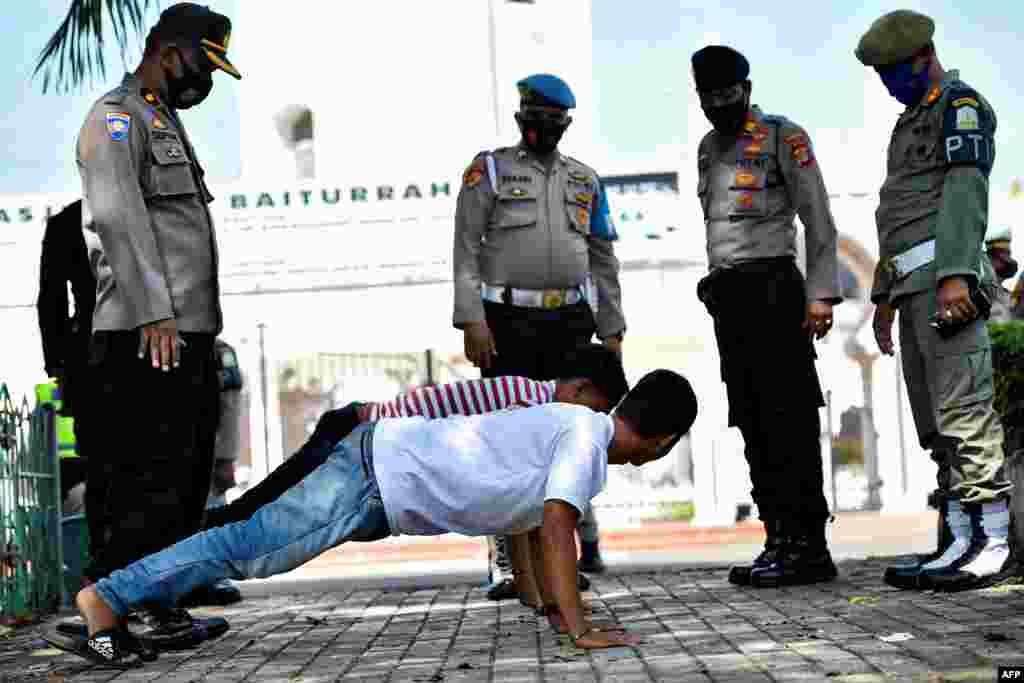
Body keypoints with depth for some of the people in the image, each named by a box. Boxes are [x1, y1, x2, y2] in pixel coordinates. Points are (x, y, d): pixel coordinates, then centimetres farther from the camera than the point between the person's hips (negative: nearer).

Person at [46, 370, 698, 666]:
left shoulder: (576, 424, 16)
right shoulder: (588, 440, -13)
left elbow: (538, 524, 28)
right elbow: (556, 530, -24)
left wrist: (556, 606, 31)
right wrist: (580, 629, -23)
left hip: (387, 461, 9)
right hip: (381, 476, -9)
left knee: (257, 540, 10)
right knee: (253, 545, -11)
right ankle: (107, 598, -10)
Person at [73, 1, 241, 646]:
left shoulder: (167, 124, 26)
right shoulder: (116, 116, -5)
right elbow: (117, 216, -19)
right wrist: (155, 313, -27)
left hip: (188, 338, 10)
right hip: (146, 340, -10)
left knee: (185, 487, 11)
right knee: (151, 486, -13)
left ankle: (165, 611, 17)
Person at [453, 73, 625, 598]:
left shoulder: (585, 180, 16)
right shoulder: (489, 170, 4)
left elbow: (603, 260, 17)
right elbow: (466, 250, -3)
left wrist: (612, 330, 10)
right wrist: (471, 321, -13)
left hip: (570, 322, 3)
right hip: (508, 322, -3)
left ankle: (585, 540, 17)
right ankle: (507, 556, -3)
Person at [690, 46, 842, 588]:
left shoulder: (784, 138, -1)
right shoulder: (708, 149, 20)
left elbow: (819, 222, -6)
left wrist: (821, 294, -14)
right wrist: (719, 289, 14)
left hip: (773, 288, -7)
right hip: (726, 296, 7)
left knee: (789, 419, -10)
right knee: (754, 424, 5)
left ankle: (809, 547, -11)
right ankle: (780, 542, 8)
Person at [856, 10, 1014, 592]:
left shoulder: (960, 103, 1)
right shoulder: (913, 119, 29)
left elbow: (966, 189, -13)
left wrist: (956, 273, -25)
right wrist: (884, 294, 26)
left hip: (946, 278, -10)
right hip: (914, 282, 10)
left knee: (962, 404, -15)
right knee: (934, 418, 5)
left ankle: (990, 541, -16)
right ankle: (961, 541, 5)